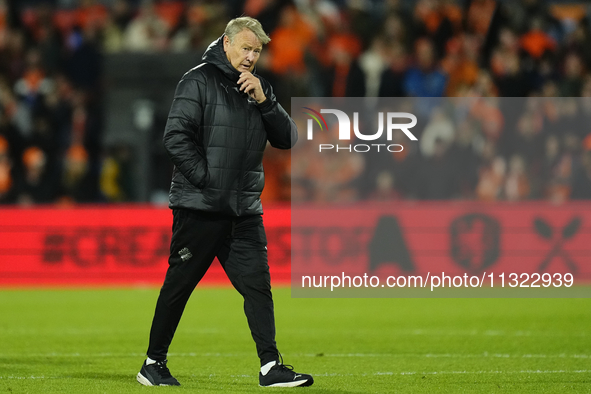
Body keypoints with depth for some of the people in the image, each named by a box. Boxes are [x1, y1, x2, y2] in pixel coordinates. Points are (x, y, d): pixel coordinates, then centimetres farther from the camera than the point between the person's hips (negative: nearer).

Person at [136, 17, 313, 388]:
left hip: (245, 211, 6)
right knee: (179, 284, 2)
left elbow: (287, 139, 8)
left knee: (258, 284, -2)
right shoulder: (199, 81, -5)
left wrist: (264, 100, -5)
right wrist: (205, 178, -14)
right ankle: (153, 364, 12)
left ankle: (271, 367, -3)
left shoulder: (258, 88, 14)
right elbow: (176, 136, -13)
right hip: (199, 207, -5)